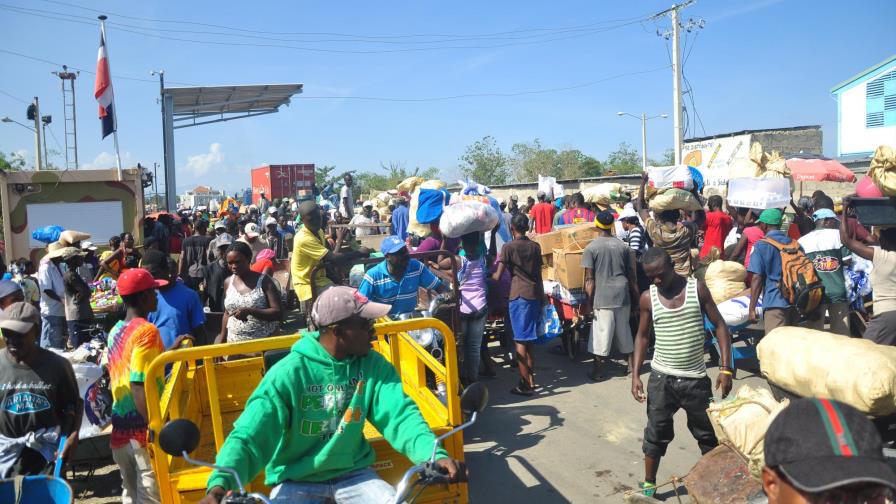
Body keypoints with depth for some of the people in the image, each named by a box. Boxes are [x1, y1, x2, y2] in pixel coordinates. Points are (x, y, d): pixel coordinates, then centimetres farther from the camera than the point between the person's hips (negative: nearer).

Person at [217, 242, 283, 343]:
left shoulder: (264, 281, -8)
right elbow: (227, 313, 16)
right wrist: (222, 338, 10)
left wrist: (249, 311, -25)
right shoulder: (228, 282, 7)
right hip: (234, 342, 4)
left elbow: (278, 313, -15)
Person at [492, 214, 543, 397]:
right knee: (529, 339, 15)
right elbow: (539, 275, 11)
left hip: (519, 296, -5)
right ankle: (530, 377, 21)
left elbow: (497, 276, -8)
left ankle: (526, 384, 0)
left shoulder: (508, 247, -5)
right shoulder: (535, 247, 9)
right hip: (535, 294, 5)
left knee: (520, 340, -1)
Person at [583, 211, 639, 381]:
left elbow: (589, 279, -9)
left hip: (603, 296, -4)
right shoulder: (623, 246, 7)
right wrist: (635, 299, 17)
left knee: (602, 333, 1)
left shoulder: (591, 248, -6)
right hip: (623, 294, 4)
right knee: (624, 330, 17)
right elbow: (632, 275, 9)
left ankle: (596, 371, 7)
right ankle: (631, 365, 25)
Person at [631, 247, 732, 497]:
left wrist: (725, 368, -11)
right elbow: (642, 336, 7)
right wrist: (635, 375, 0)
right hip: (661, 378, 1)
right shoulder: (648, 297, -3)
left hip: (695, 378, 0)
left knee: (708, 434, 14)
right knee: (656, 433, 8)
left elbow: (719, 325, -3)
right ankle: (649, 485, 23)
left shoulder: (697, 288, -7)